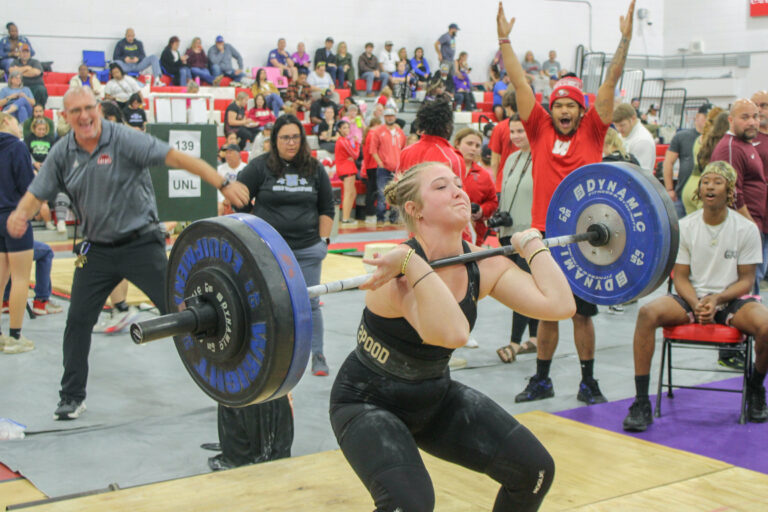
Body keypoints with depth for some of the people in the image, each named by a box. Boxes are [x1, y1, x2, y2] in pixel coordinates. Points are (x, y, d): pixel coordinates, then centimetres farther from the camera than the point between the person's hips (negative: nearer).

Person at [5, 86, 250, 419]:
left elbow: (175, 158, -23)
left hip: (141, 244, -4)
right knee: (78, 320, 6)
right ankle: (72, 398, 21)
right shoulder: (62, 153, 1)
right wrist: (20, 214, -22)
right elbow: (37, 194, 2)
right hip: (97, 250, 5)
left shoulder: (124, 140, -15)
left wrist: (223, 185, -33)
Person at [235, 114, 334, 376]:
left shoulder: (315, 168, 7)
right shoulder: (259, 167, -2)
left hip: (307, 249, 2)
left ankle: (318, 355, 16)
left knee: (310, 303, 5)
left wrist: (323, 240, 7)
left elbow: (327, 207, 13)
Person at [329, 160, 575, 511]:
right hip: (368, 402, -6)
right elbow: (451, 334, -49)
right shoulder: (400, 271, -31)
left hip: (436, 396, 6)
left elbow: (560, 304, -21)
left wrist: (531, 243, -11)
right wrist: (413, 264, -47)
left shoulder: (482, 266, -11)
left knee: (534, 470, -3)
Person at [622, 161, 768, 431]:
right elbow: (680, 277, 1)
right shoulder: (685, 226, -1)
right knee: (647, 313, -30)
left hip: (731, 298, 0)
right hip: (693, 297, 1)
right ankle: (641, 403, -25)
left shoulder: (746, 229, -3)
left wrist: (717, 300, -18)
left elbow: (746, 280, 0)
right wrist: (696, 304, -18)